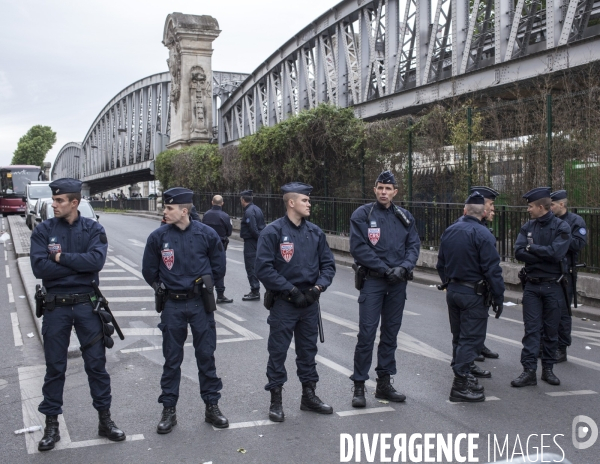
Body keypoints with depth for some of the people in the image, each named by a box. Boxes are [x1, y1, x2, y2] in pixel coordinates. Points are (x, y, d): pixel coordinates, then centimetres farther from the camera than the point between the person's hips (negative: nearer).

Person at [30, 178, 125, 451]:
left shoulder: (93, 229, -2)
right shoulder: (43, 231, -1)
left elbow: (97, 260, -18)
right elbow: (39, 268, -14)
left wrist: (61, 257, -14)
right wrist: (79, 264, -15)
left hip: (87, 304, 0)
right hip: (56, 306, 0)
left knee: (96, 364, 7)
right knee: (55, 367, 9)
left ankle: (105, 420, 20)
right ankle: (51, 424, 22)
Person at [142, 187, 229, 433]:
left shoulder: (207, 234, -6)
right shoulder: (158, 237, -5)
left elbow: (218, 266, 7)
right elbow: (149, 270, 8)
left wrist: (205, 284, 8)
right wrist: (163, 288, 12)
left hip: (200, 303, 0)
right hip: (172, 305, 1)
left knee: (206, 356, 7)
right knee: (172, 359, 8)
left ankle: (212, 406, 21)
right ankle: (169, 410, 20)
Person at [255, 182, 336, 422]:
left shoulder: (315, 232, 5)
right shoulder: (273, 231, -11)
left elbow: (328, 264, 9)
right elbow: (263, 268, -16)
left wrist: (318, 287, -8)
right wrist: (291, 290, -17)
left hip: (310, 302, 5)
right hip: (283, 303, -5)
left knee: (308, 350, 15)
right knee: (278, 352, 5)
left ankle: (309, 395, 30)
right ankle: (276, 400, 18)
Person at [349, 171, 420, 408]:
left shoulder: (404, 217, 8)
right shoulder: (362, 215, -5)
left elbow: (414, 245, 6)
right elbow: (358, 247, -12)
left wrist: (404, 267, -12)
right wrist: (385, 269, -15)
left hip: (398, 282, 5)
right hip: (372, 280, -4)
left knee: (390, 333, 11)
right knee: (367, 333, -5)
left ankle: (384, 383, 22)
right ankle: (359, 386, 5)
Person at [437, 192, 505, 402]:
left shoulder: (449, 231, 6)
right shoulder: (482, 235, -16)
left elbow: (441, 264, 14)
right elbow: (492, 270, -17)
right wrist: (498, 298, -11)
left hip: (452, 291, 7)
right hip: (473, 294, -7)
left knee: (458, 336, 17)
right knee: (471, 338, -3)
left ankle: (462, 375, 29)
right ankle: (460, 385, -4)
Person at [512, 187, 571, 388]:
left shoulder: (561, 227, -6)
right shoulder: (528, 227, 4)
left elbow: (556, 253, -21)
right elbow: (518, 252, -9)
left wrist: (532, 248, -11)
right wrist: (544, 255, -17)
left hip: (552, 286, -2)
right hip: (531, 286, 2)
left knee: (551, 330, 8)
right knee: (531, 329, 0)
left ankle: (548, 369, 21)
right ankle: (529, 371, 1)